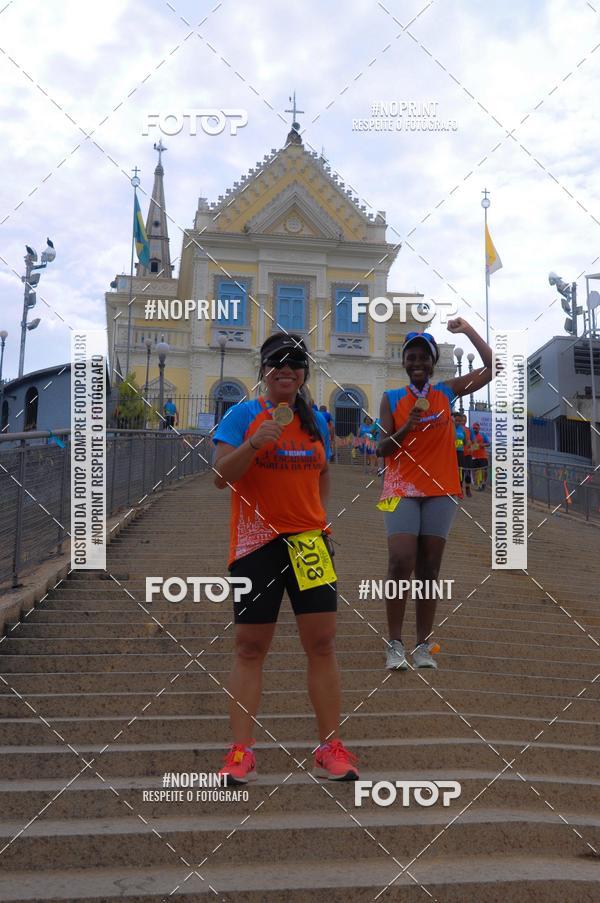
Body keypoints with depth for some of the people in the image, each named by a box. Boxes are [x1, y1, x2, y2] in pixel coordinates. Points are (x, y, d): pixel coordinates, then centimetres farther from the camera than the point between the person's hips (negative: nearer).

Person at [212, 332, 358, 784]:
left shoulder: (317, 420, 11)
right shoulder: (243, 415, 0)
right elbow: (221, 476, -9)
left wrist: (319, 514, 10)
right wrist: (256, 442, -21)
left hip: (308, 538, 3)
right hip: (256, 543, -3)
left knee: (322, 643, 1)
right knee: (250, 648, 3)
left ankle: (331, 747, 12)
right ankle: (241, 751, 12)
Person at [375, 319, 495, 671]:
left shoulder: (447, 392, 7)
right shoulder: (391, 398, 3)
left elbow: (493, 368, 4)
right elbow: (383, 450, -2)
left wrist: (468, 330, 0)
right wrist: (408, 425, -18)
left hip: (441, 491, 2)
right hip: (402, 490, -1)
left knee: (429, 569, 4)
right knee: (400, 563, -14)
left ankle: (424, 645, 10)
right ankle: (396, 644, -5)